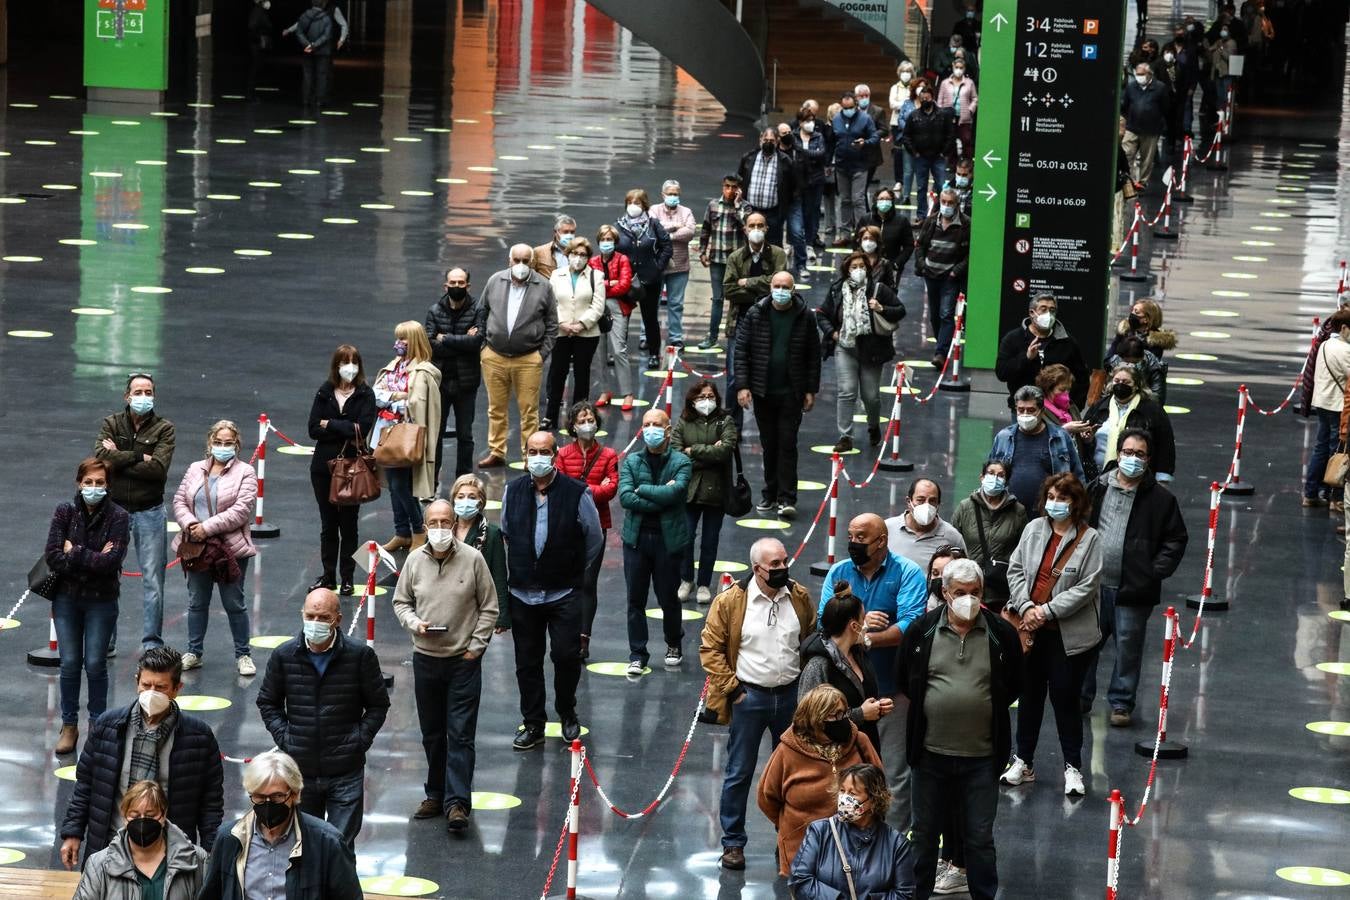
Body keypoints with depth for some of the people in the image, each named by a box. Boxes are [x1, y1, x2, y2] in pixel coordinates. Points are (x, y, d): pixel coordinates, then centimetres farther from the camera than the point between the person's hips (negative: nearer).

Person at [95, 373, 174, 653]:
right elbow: (100, 456, -15)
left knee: (152, 579, 0)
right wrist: (139, 457, -15)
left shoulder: (164, 428, -2)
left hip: (149, 511, -1)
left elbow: (158, 468, -16)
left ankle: (152, 642, 5)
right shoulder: (111, 424, 3)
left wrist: (118, 460, -12)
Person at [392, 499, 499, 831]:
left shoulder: (473, 559, -6)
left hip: (463, 661, -3)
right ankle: (436, 795, 25)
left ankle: (457, 802, -8)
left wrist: (476, 646, -6)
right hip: (425, 659, 3)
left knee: (460, 735, -7)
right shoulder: (414, 561, 2)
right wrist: (414, 624, -7)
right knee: (432, 734, 13)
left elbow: (488, 608, 0)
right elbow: (401, 602, 13)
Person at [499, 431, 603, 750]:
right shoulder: (512, 492, 3)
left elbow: (594, 538, 5)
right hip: (522, 591, 3)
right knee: (527, 661, 7)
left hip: (564, 593, -3)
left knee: (566, 656, -5)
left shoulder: (577, 493, -8)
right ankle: (533, 724, 18)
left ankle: (567, 713, 20)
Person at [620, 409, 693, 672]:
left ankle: (674, 646, 31)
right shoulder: (631, 461, 4)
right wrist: (659, 498, -16)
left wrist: (642, 489, -10)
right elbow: (625, 496, -10)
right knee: (636, 600, 4)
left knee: (668, 598, 8)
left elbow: (674, 492, -20)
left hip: (668, 539, -2)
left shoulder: (681, 462, -3)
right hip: (636, 538, 2)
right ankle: (637, 655, 12)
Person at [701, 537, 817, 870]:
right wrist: (731, 688, -10)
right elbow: (710, 647, -6)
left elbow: (811, 640, 13)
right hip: (749, 696, -3)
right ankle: (733, 842, 13)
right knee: (739, 773, 3)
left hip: (790, 695, 3)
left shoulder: (799, 597, 0)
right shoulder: (730, 601, -11)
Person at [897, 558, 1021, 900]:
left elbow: (1015, 684, 10)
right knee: (925, 832, 14)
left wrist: (989, 707, 4)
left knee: (980, 837, 6)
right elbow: (903, 677, 10)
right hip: (931, 753, 1)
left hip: (982, 756, -1)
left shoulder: (1001, 634, -3)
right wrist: (929, 705, 6)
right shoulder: (922, 631, -3)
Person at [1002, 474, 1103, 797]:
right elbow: (1016, 569, 4)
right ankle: (1024, 762, 24)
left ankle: (1073, 766, 12)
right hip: (1030, 627, 4)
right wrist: (1026, 608, -10)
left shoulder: (1090, 539, -8)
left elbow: (1087, 586, -12)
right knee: (1029, 695, 13)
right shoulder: (1034, 529, 4)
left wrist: (1047, 611, -15)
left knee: (1065, 698, 0)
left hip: (1067, 633, -4)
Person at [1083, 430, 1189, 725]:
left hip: (1133, 589, -3)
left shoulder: (1160, 499, -2)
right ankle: (1080, 697, 23)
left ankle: (1121, 703, 15)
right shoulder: (1098, 489, 5)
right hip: (1093, 583, 3)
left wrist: (1156, 571, -8)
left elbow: (1176, 540, 2)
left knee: (1128, 648, 3)